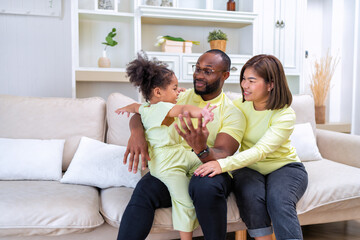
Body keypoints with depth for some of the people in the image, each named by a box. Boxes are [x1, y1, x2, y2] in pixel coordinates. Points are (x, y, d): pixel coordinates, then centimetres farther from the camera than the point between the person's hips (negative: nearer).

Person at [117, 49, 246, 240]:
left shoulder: (232, 113, 1)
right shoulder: (180, 97, 11)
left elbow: (223, 155, -12)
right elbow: (140, 113, 5)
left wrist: (202, 150, -36)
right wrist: (137, 132, -19)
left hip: (210, 170, -1)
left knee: (206, 187, -36)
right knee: (145, 188, -30)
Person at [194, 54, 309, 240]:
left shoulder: (285, 115, -18)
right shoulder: (241, 105, -3)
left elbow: (261, 150, -31)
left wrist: (224, 164, -44)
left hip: (284, 167, -3)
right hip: (249, 167, 3)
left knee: (279, 201, -33)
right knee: (250, 196, -30)